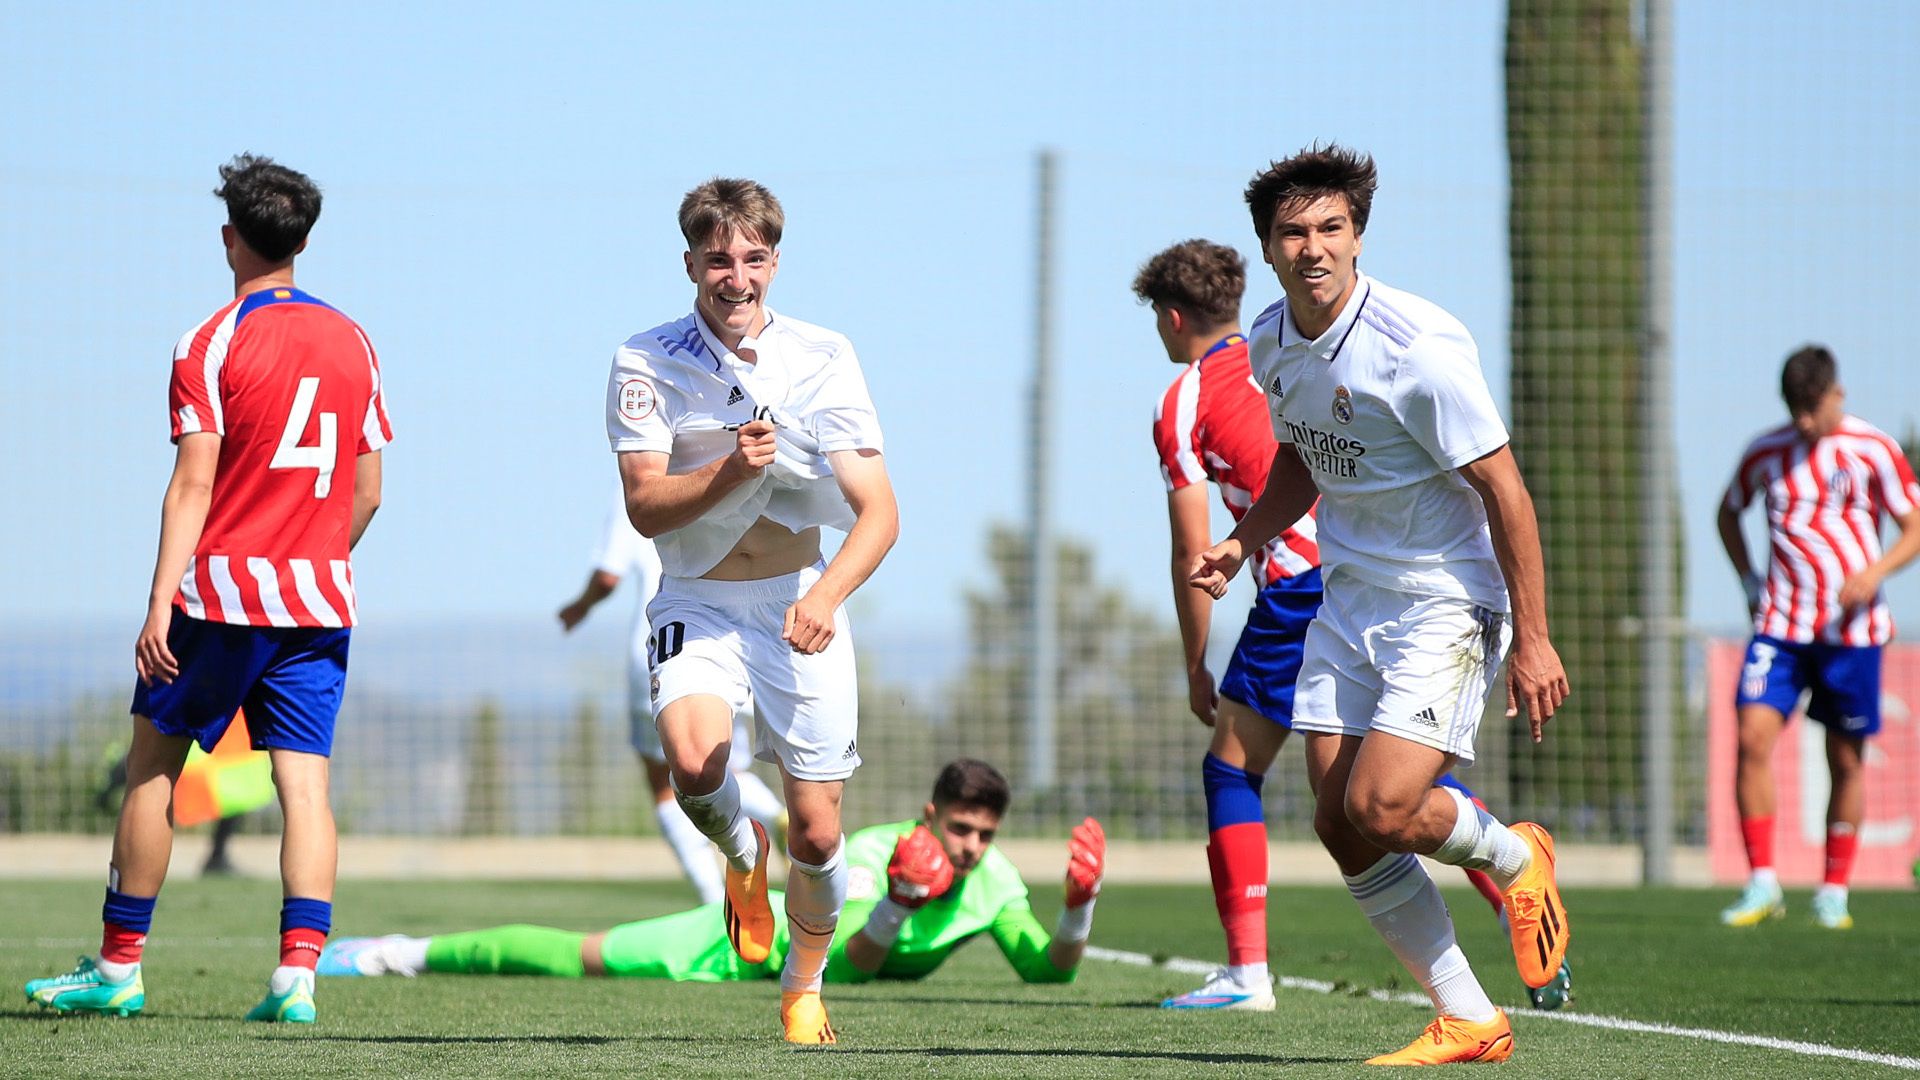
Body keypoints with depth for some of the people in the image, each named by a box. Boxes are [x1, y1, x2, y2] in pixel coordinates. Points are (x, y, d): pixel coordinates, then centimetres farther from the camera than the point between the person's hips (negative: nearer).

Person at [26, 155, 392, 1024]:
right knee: (305, 784, 0)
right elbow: (367, 489, 12)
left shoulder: (210, 347, -6)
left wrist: (160, 602, -15)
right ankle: (298, 972, -13)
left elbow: (193, 484, -13)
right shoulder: (352, 343, 9)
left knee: (152, 766, 8)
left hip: (223, 593, -4)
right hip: (320, 601, 4)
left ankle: (118, 965, 13)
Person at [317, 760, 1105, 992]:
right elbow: (845, 966, -42)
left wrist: (1079, 909, -35)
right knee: (575, 958, -5)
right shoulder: (872, 856, -34)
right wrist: (892, 906, -59)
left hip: (801, 951, 6)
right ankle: (406, 953, 9)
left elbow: (1051, 972, -16)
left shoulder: (992, 879, -17)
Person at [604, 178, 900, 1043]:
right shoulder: (646, 363, -8)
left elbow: (878, 513, -12)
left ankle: (804, 987, 28)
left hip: (800, 605, 1)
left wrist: (825, 596, -29)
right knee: (693, 759, -30)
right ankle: (742, 855, 6)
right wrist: (733, 469, -29)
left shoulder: (823, 359, -8)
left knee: (816, 832, -1)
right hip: (697, 604, -1)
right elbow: (645, 507, -11)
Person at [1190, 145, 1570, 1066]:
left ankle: (1513, 857, 15)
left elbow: (1503, 489, -18)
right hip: (1348, 602, 7)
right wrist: (1242, 545, 6)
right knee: (1340, 827, -2)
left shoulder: (1418, 347, -21)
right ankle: (1468, 1023, 10)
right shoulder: (1271, 343, 2)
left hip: (1449, 602, -7)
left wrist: (1533, 639, -18)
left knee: (1381, 808, -19)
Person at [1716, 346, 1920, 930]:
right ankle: (1762, 884, -10)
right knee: (1753, 738, -14)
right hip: (1780, 624, 2)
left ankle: (1834, 892, 15)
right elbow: (1728, 512, 22)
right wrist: (1748, 581, 8)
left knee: (1846, 760, 3)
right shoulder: (1766, 453, 5)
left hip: (1852, 629, -2)